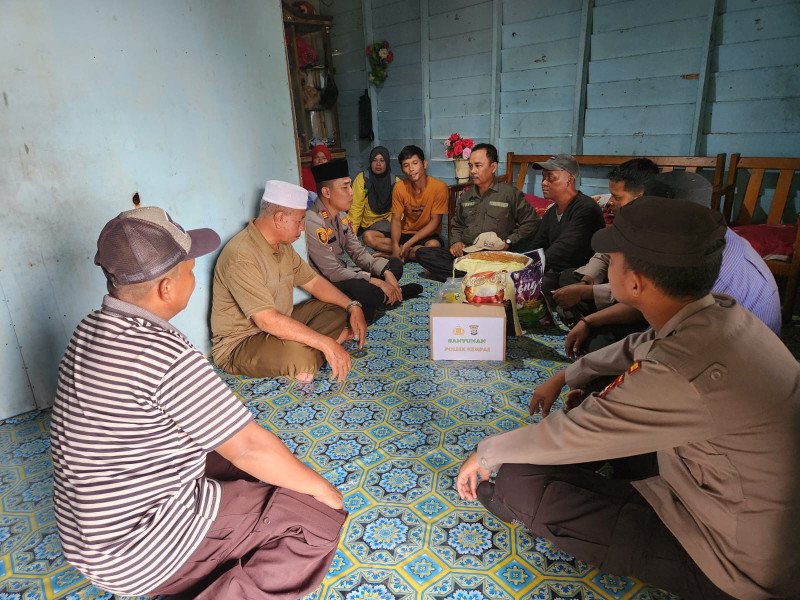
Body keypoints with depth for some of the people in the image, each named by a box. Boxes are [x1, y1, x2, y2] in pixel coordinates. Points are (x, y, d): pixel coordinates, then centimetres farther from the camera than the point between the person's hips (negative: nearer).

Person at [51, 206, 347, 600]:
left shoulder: (90, 330, -1)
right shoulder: (164, 354, -30)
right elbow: (249, 446, -23)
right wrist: (319, 486, -7)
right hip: (137, 553, -9)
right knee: (320, 519, -10)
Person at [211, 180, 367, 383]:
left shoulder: (282, 245, 5)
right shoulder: (241, 256, -26)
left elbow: (313, 282, 12)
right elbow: (267, 320, -33)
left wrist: (353, 306, -2)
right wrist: (326, 344, -33)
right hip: (238, 345, -9)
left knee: (335, 308, 4)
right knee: (299, 355, -37)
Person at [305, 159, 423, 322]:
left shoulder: (340, 214, 4)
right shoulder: (312, 223, -26)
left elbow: (358, 252, 6)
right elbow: (333, 273, -26)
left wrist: (386, 272, -10)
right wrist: (377, 282, -23)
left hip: (342, 274, 9)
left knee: (395, 264, 10)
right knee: (370, 291, -32)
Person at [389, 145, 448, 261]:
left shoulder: (439, 186, -17)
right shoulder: (400, 187, -8)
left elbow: (435, 221, -14)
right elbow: (396, 219, -8)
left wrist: (408, 244, -21)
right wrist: (395, 247, -25)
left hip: (428, 235, -3)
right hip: (405, 233, 4)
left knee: (434, 245, -38)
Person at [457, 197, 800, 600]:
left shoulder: (682, 377, -37)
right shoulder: (721, 311, -10)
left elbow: (568, 435, -25)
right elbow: (637, 348, 11)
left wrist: (486, 454, -7)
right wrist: (565, 378, 18)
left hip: (732, 558, -8)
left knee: (519, 483, -16)